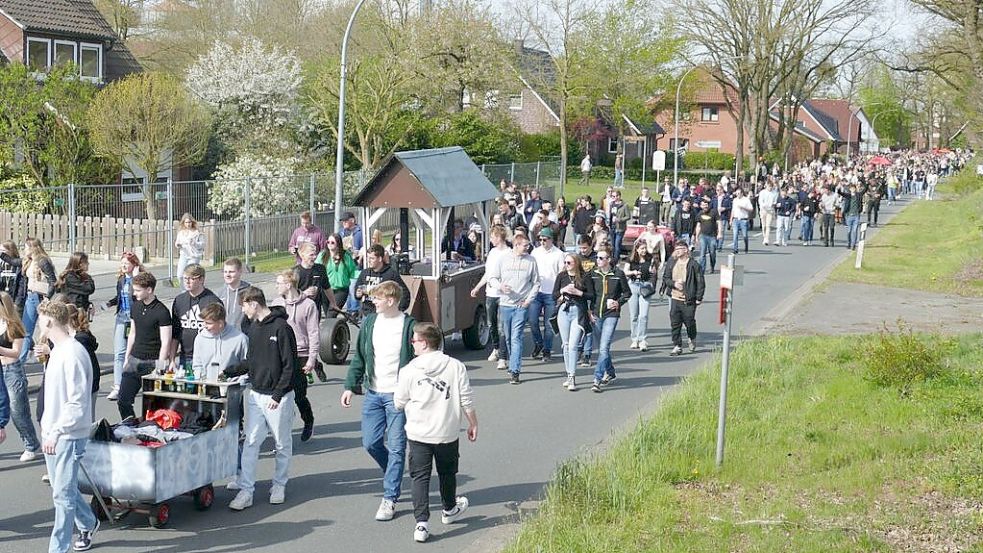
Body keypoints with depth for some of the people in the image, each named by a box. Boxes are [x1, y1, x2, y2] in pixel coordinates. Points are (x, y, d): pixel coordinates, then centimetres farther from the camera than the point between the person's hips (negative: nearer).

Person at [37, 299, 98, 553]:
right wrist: (47, 427, 18)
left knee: (62, 494, -5)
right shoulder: (58, 351, 12)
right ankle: (88, 524, 39)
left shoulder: (73, 354, -19)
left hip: (68, 436, -10)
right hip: (53, 433, 10)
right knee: (63, 488, 19)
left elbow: (77, 402, -22)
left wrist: (56, 432, -22)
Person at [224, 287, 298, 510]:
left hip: (278, 397, -6)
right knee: (251, 442, 1)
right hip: (255, 394, 6)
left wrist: (277, 395, -17)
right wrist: (228, 372, 8)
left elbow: (289, 366, -14)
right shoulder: (254, 327, 10)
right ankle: (246, 490, 3)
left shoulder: (282, 328, -13)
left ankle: (279, 485, 23)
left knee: (282, 443, 7)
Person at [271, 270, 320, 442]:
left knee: (299, 395, 0)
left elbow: (314, 333, -5)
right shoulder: (276, 303, 8)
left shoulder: (308, 304, -6)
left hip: (300, 356, -4)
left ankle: (308, 423, 27)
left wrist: (312, 358, -9)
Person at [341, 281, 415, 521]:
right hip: (373, 393, 5)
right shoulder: (369, 322, 4)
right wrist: (350, 386, 4)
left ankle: (389, 498, 7)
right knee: (370, 442, 7)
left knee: (396, 447, -1)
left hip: (399, 395, -5)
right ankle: (395, 475, 34)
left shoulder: (409, 325, -9)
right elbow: (359, 356, 10)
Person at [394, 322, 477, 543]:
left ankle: (421, 523, -6)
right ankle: (449, 510, 43)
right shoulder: (456, 367, -6)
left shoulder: (409, 370, -10)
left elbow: (399, 404, 0)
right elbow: (467, 402, -3)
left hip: (418, 434, -2)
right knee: (447, 474, 21)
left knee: (420, 477, 4)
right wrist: (473, 424, 11)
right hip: (447, 433, 2)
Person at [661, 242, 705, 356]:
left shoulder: (694, 265, -6)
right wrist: (674, 284, -8)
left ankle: (692, 339, 33)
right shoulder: (671, 263, 7)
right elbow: (665, 278, 12)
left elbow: (700, 282, -5)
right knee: (675, 323, 2)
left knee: (689, 322, 4)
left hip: (688, 300, -4)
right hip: (675, 299, 4)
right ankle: (677, 346, 9)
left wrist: (699, 298, -8)